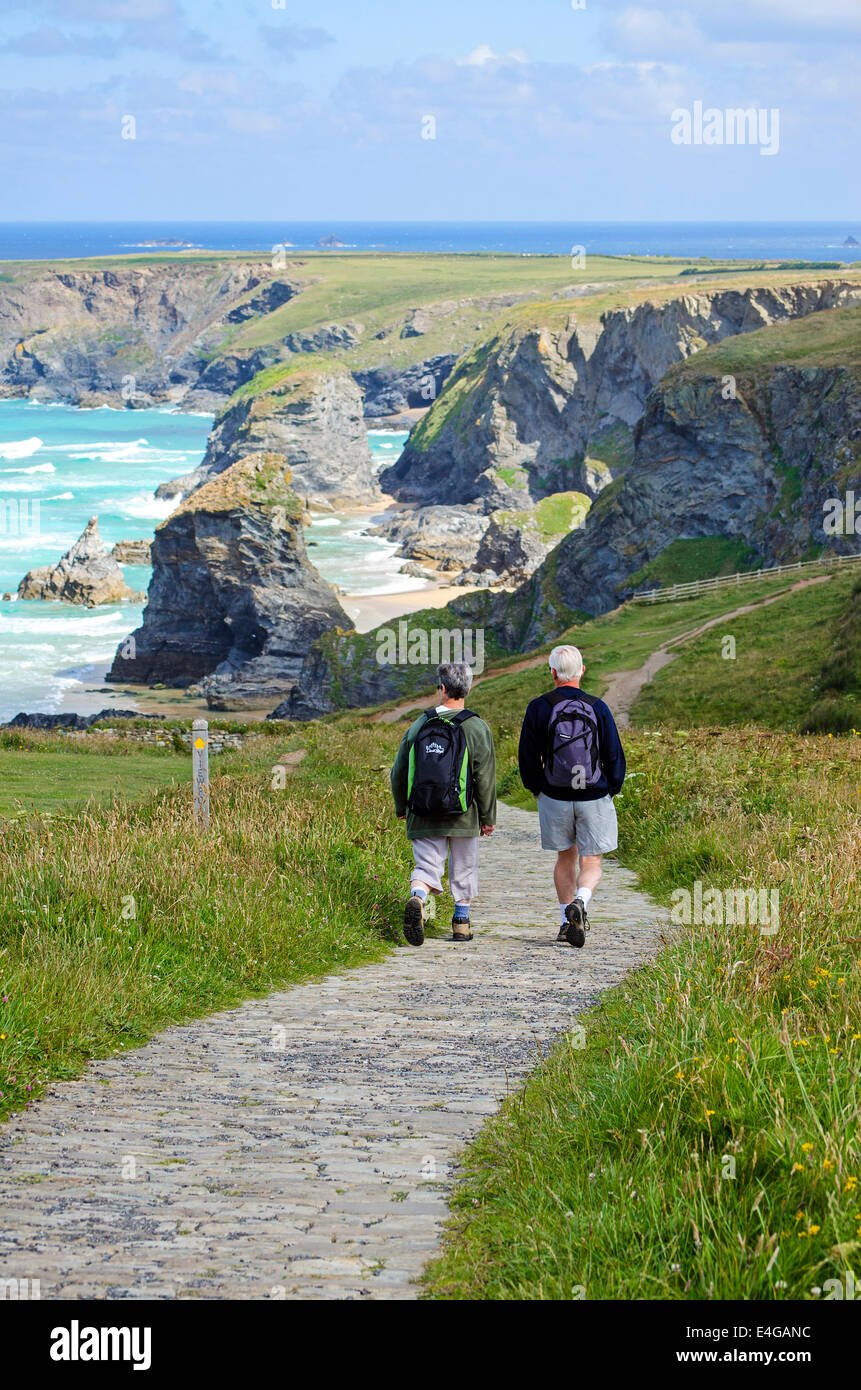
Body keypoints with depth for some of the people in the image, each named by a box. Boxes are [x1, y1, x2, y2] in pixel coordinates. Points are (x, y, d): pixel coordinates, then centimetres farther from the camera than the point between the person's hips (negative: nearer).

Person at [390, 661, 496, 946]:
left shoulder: (418, 726, 2)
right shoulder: (476, 729, -5)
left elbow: (398, 772, 8)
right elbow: (485, 778, -6)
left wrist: (401, 809, 22)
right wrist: (488, 817, 4)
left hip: (423, 816, 1)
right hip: (463, 816, -1)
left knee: (426, 866, 3)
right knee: (463, 869, 15)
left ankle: (417, 899, -27)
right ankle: (461, 923, 21)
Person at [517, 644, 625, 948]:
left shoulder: (538, 708, -5)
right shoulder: (597, 708, -6)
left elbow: (527, 757, 0)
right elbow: (615, 757, -2)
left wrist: (537, 789, 16)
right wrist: (611, 791, 13)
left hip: (555, 798, 1)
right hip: (594, 798, -1)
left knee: (566, 859, 18)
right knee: (591, 864, 4)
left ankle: (567, 921, 19)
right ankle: (580, 902, -24)